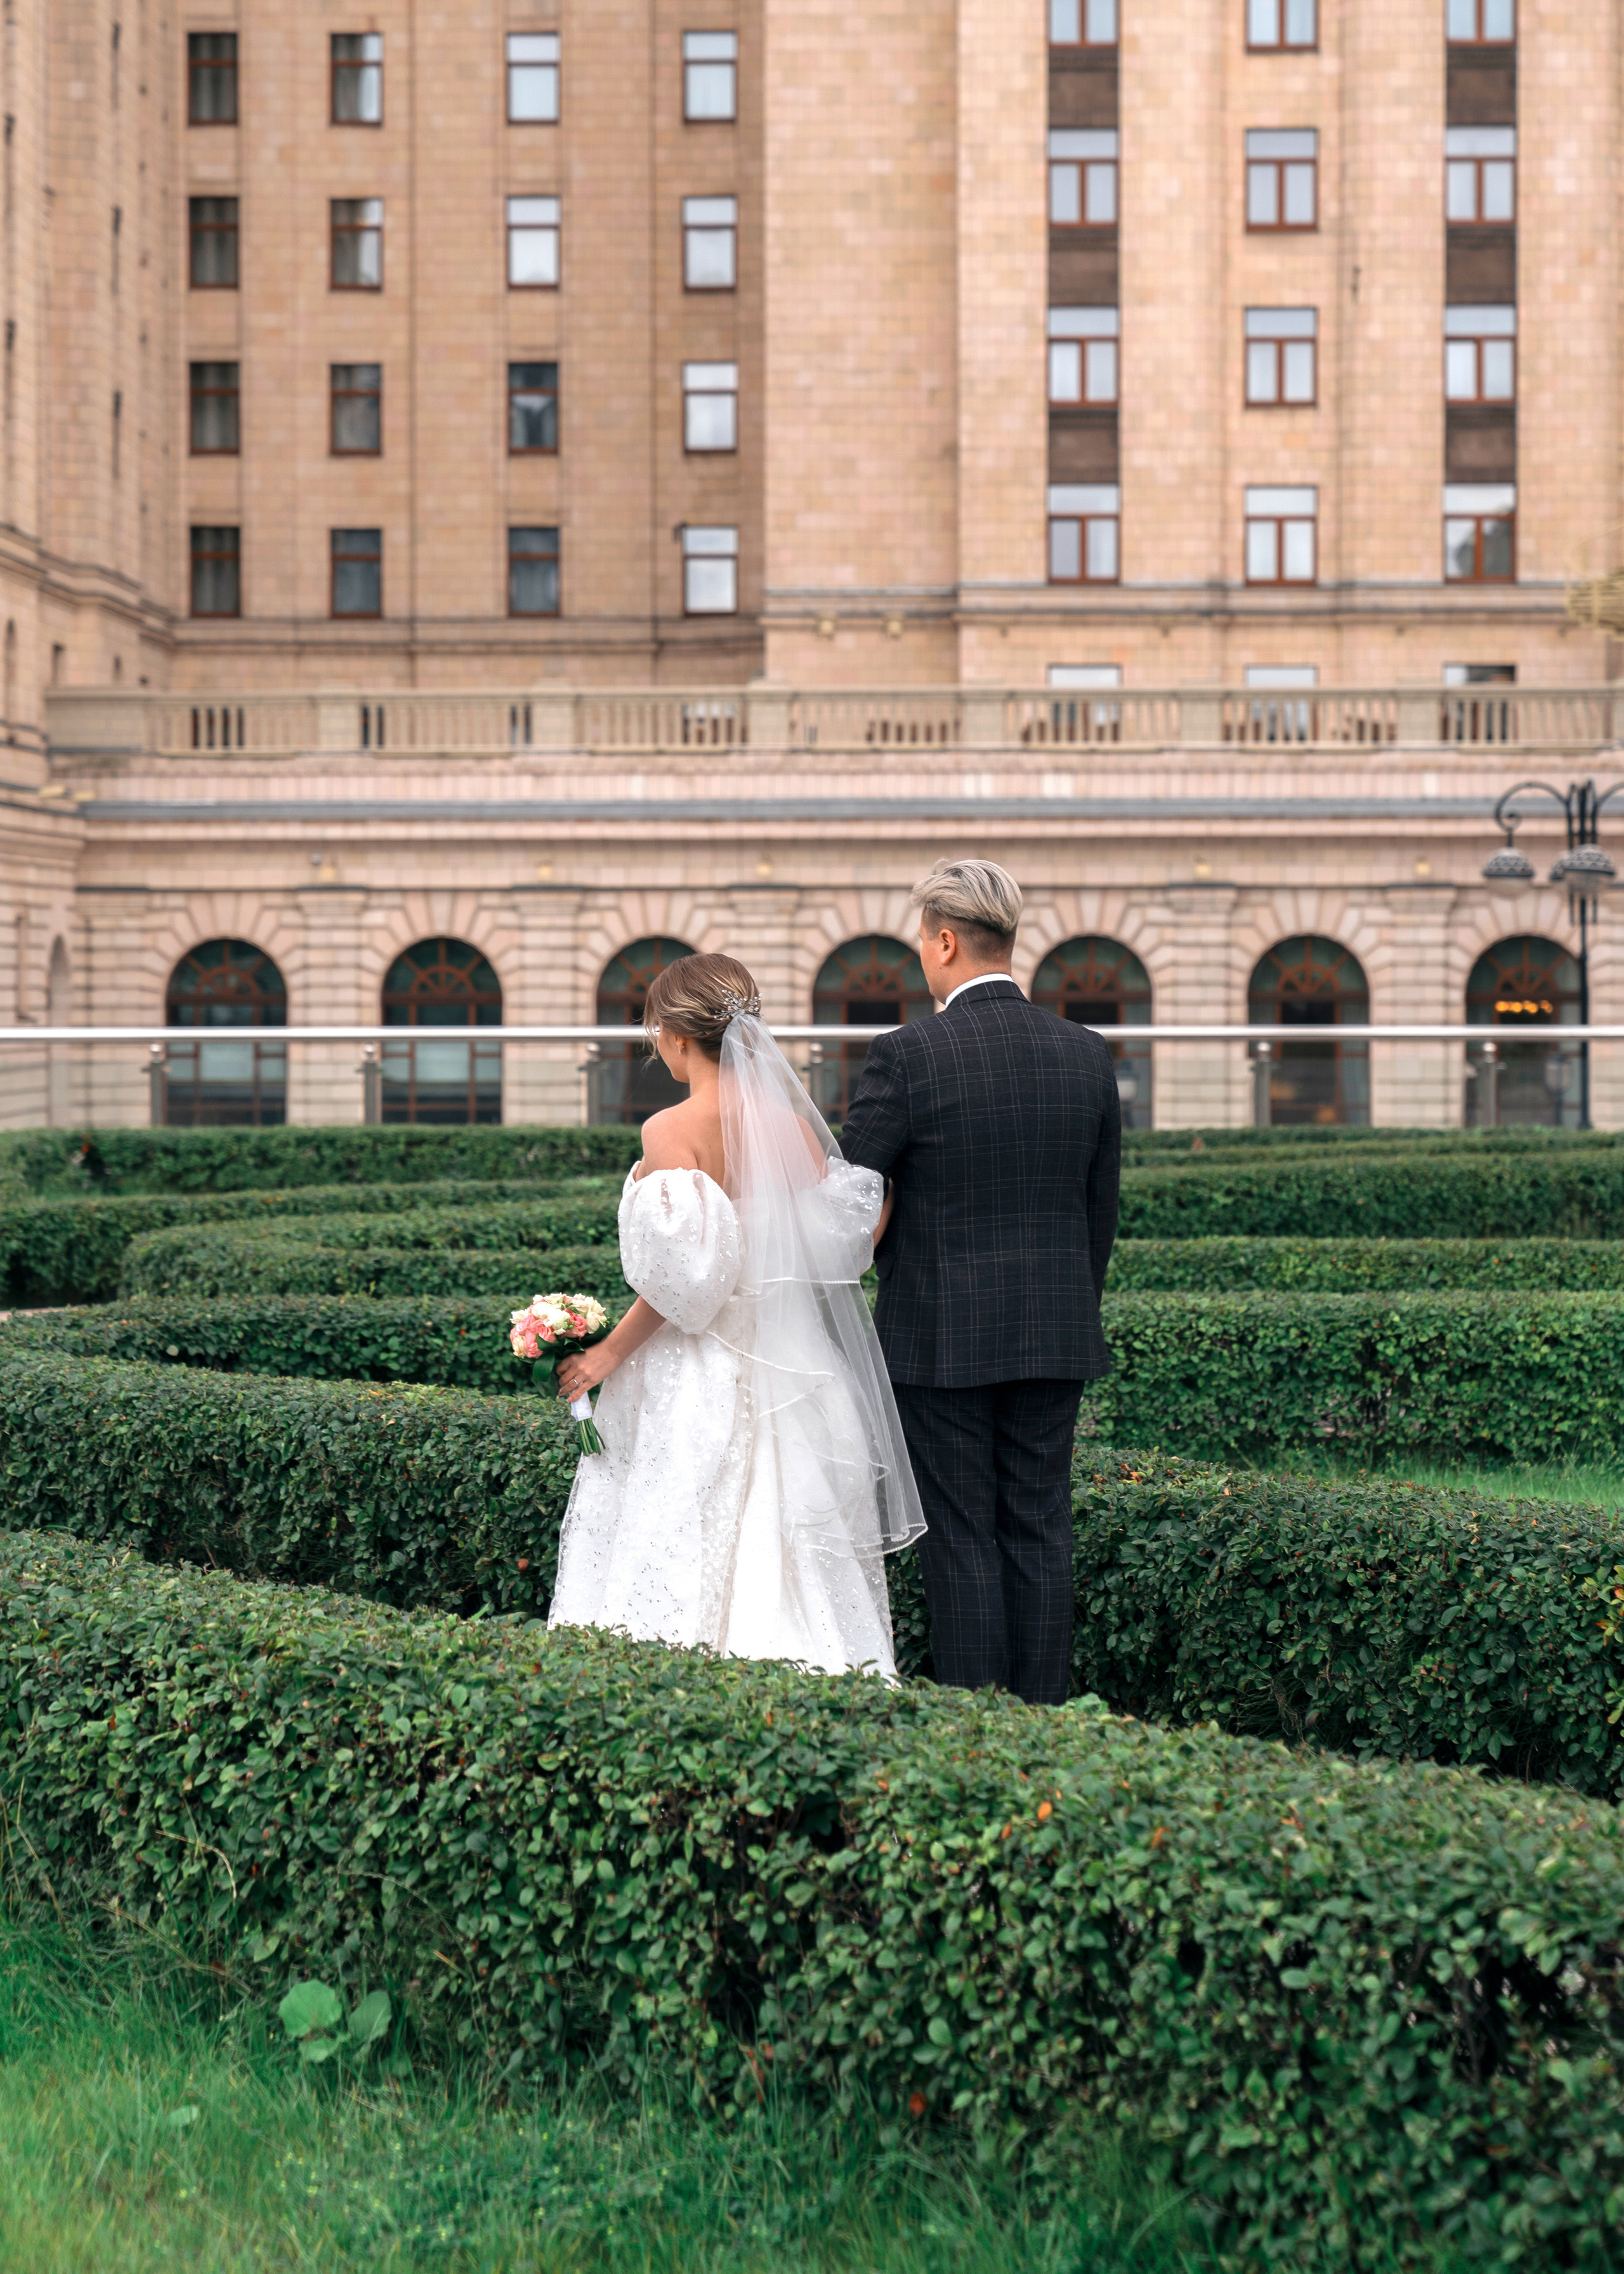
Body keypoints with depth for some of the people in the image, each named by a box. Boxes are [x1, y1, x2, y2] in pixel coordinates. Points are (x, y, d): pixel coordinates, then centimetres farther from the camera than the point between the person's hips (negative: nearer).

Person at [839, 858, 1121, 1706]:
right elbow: (1100, 1213, 10)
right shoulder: (1086, 1055, 3)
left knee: (962, 1539, 1)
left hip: (941, 1338, -4)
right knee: (1039, 1534, 8)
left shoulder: (907, 1056, -12)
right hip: (1054, 1337, 4)